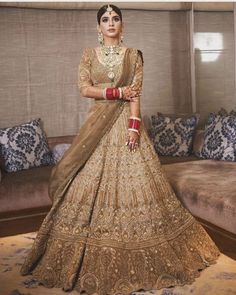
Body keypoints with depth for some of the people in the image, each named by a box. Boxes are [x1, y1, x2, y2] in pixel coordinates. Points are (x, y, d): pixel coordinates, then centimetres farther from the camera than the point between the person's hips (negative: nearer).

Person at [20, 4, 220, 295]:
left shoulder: (133, 55, 6)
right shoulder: (88, 54, 9)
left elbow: (136, 94, -3)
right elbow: (84, 88, -2)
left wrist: (134, 125, -14)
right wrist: (117, 92, -9)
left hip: (126, 121, -1)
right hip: (99, 122, 1)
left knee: (134, 179, -3)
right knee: (93, 181, -1)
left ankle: (134, 250, 10)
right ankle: (95, 254, 11)